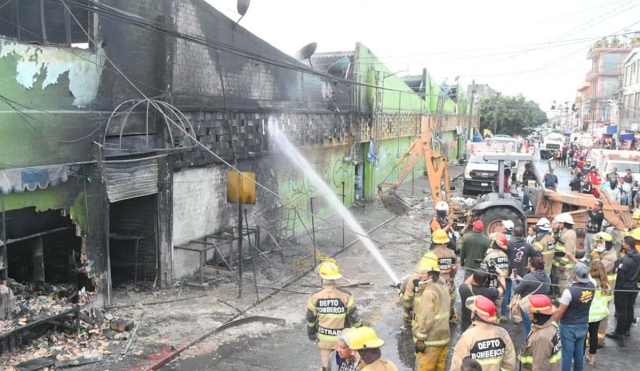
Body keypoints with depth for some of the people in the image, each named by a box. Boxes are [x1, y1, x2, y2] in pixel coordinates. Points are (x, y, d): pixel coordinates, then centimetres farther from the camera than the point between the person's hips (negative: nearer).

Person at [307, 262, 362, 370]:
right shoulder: (346, 295, -18)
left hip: (324, 339, 1)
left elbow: (310, 318, -1)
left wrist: (311, 333, 16)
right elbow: (354, 317, -10)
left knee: (326, 366, 14)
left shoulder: (315, 297, -13)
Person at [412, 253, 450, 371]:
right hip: (444, 336, 9)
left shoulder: (429, 292, -22)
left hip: (431, 340, -9)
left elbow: (426, 319, -24)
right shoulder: (443, 287, 8)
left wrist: (420, 339, -18)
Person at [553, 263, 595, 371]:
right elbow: (585, 273, 11)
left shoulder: (569, 291, -28)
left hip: (569, 327, -6)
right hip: (583, 326, 6)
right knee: (579, 353, 20)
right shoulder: (591, 286, -12)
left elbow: (560, 312, -19)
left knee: (567, 355, 8)